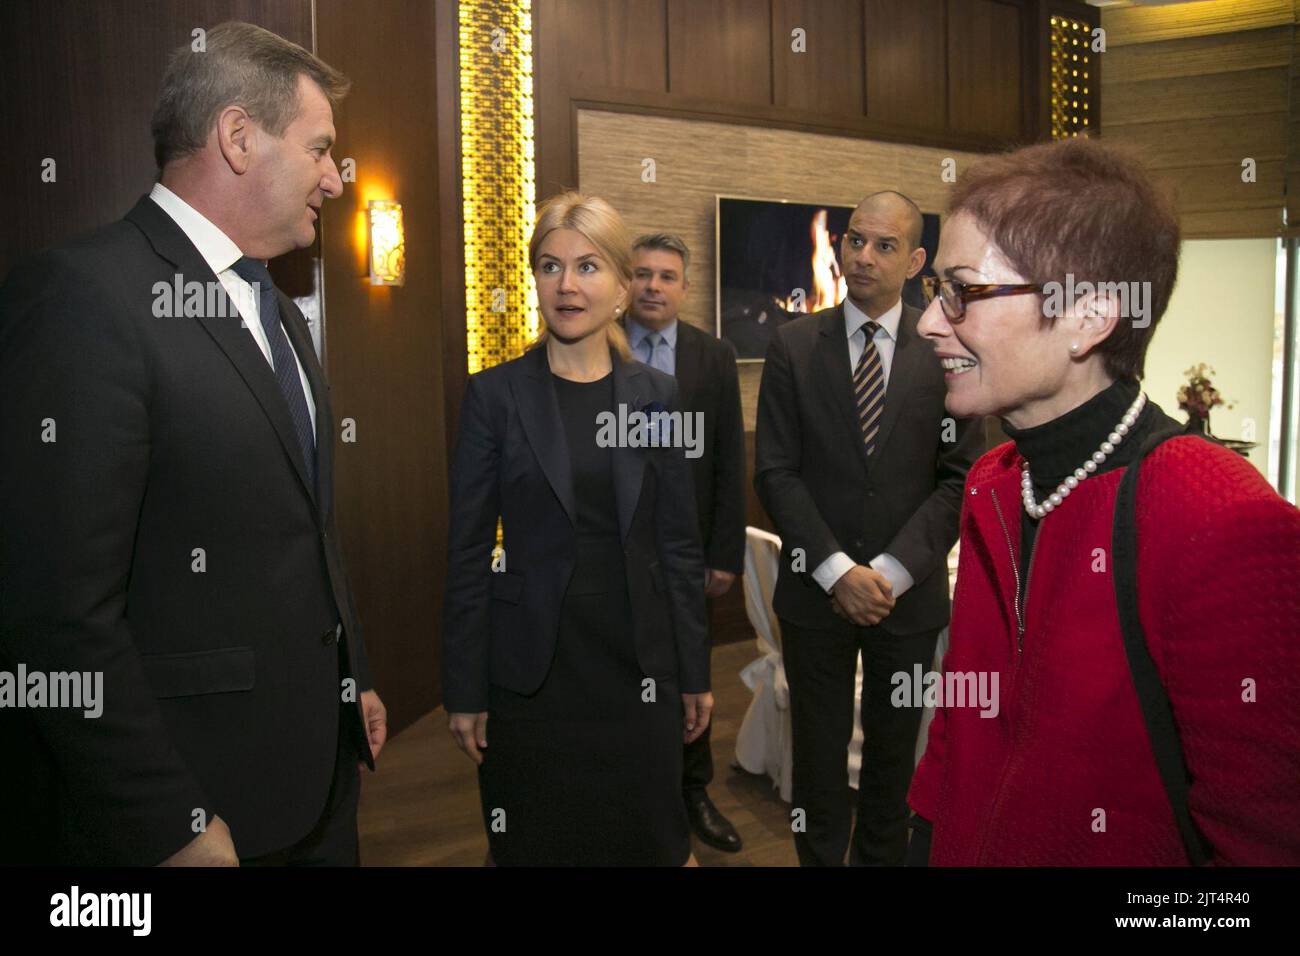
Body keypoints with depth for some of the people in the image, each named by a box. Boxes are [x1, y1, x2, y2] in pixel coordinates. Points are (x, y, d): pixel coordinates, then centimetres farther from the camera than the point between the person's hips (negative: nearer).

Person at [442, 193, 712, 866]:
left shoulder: (656, 395, 2)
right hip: (531, 668, -1)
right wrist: (464, 691, -4)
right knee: (534, 841, 12)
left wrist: (694, 672, 6)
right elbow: (467, 550, -3)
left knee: (647, 837, 11)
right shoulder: (495, 394, -5)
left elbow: (678, 541, 5)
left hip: (637, 662, 2)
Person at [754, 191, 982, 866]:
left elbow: (960, 476, -3)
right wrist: (838, 570, -14)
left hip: (908, 593, 0)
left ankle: (882, 856, 33)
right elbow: (776, 471, -5)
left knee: (895, 756, 14)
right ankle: (821, 857, 30)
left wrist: (891, 571, -13)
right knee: (819, 753, 12)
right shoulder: (794, 346, -1)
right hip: (816, 591, 0)